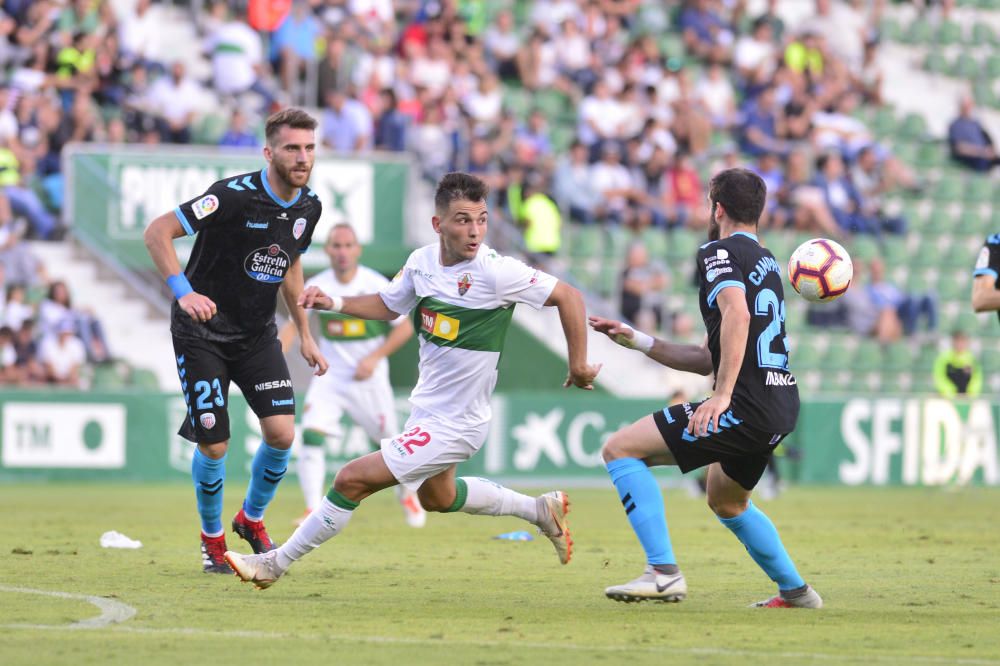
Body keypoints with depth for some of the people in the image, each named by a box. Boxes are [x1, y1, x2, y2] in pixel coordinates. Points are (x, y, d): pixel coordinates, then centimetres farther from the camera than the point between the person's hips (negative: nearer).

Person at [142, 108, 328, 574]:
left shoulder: (309, 207, -1)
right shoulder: (234, 195, -22)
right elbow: (157, 232, -24)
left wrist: (305, 335, 16)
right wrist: (184, 291, -35)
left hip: (258, 334, 5)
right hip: (202, 331, -5)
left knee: (282, 432, -8)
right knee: (214, 445, -6)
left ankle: (252, 519, 20)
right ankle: (212, 538, 20)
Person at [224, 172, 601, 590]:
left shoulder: (496, 273, -23)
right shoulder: (422, 261, -3)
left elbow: (568, 296, -14)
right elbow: (388, 305, 16)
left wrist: (578, 366, -9)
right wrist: (334, 303, 0)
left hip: (453, 426, -9)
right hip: (427, 410, 9)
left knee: (352, 480, -10)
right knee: (437, 497, 31)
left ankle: (275, 564, 5)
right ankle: (541, 511, 47)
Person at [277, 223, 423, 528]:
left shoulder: (376, 285, -10)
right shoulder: (316, 287, -4)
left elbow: (405, 327, -5)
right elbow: (292, 325, -4)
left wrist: (375, 357, -16)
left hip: (370, 377, -1)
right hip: (330, 375, 1)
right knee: (311, 435, -18)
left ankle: (407, 494, 38)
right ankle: (313, 511, -18)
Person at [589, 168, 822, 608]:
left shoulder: (720, 251, -3)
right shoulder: (766, 263, 25)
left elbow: (737, 313, -25)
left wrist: (723, 395, -30)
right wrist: (635, 340, 25)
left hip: (747, 406, -10)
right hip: (781, 407, 10)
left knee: (620, 449, -8)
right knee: (726, 502, 34)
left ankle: (663, 573, -17)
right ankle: (795, 592, 38)